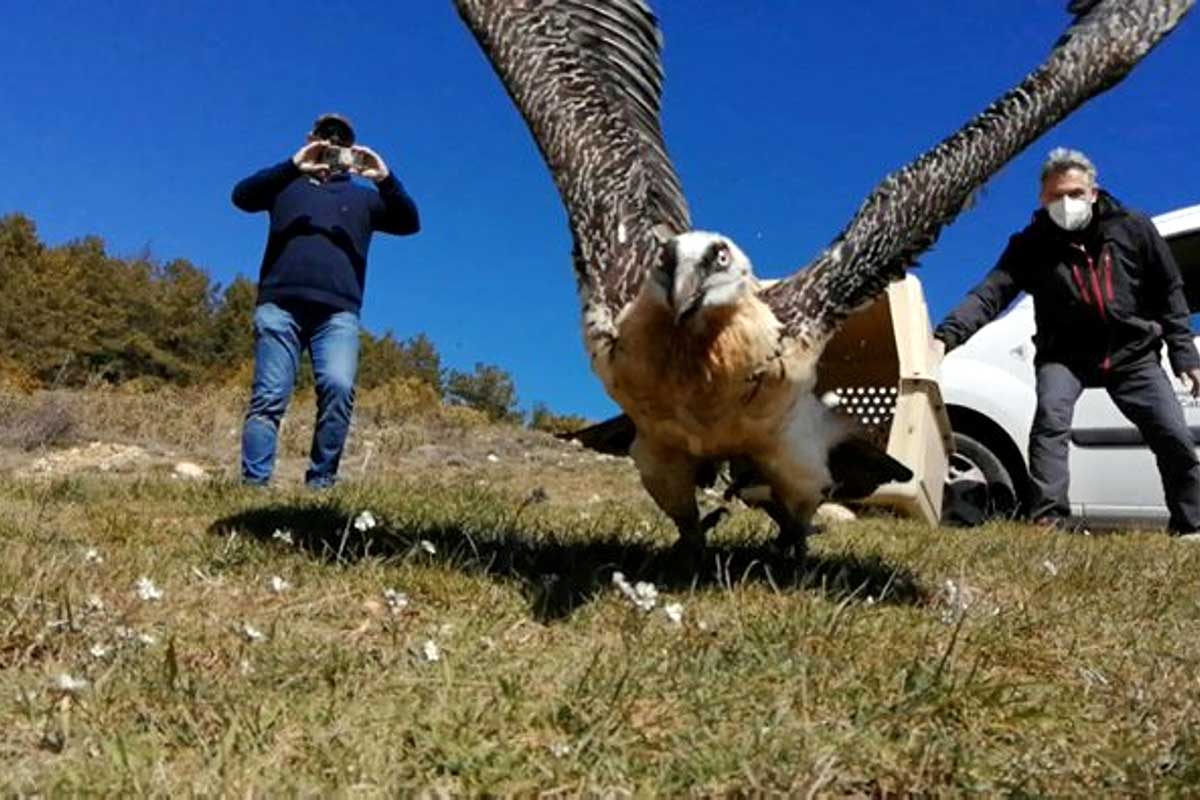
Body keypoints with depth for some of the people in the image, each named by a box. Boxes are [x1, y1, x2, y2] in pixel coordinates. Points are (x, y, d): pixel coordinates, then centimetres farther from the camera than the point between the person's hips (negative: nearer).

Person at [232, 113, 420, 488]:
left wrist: (386, 180, -7)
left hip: (338, 312, 0)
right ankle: (253, 486, -9)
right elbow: (242, 196, 4)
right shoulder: (288, 186, 23)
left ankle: (321, 485, -16)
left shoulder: (364, 198, 25)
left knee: (339, 388, -21)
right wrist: (293, 167, -9)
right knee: (269, 397, -8)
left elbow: (410, 224, 9)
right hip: (280, 305, 0)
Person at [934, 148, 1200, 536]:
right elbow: (990, 294, -21)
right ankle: (1047, 519, -30)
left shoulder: (1133, 229, -3)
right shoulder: (1031, 245, -8)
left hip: (1132, 353, 2)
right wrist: (948, 334, -38)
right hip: (1066, 354, -2)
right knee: (1051, 417, -28)